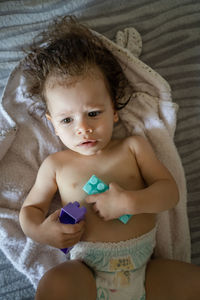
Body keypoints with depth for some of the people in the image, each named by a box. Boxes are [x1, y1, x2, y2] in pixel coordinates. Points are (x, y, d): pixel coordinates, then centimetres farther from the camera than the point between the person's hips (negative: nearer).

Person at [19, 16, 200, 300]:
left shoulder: (133, 146, 5)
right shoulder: (55, 165, 5)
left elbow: (170, 191, 2)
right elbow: (30, 208, 12)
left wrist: (128, 202, -17)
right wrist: (40, 231, -11)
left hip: (144, 269, 3)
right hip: (86, 271, -1)